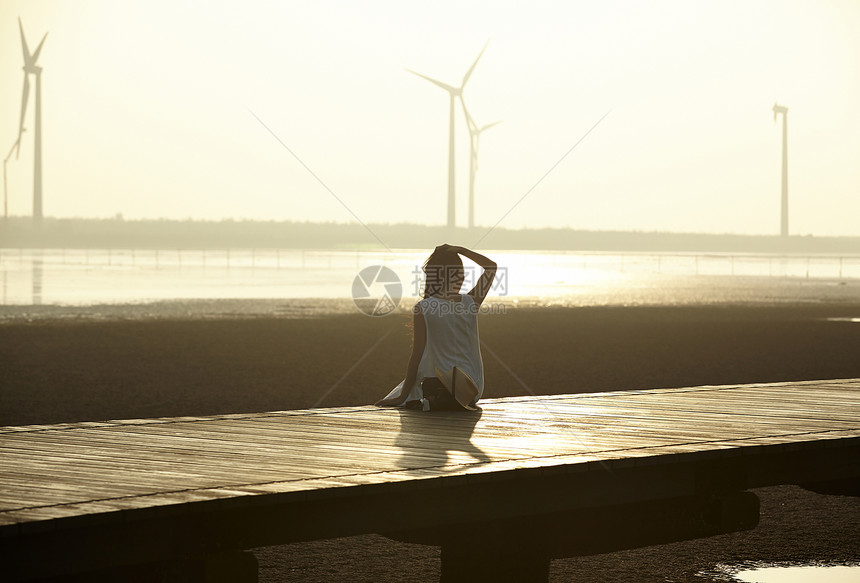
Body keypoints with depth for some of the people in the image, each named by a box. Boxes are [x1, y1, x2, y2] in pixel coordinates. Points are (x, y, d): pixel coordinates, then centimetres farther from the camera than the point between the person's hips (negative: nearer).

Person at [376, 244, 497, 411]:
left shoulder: (423, 308, -12)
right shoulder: (471, 303, -4)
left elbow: (417, 355, -11)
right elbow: (491, 267, 13)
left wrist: (402, 396, -5)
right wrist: (459, 250, 9)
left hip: (435, 384, -5)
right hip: (472, 388, 5)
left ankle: (433, 402, -7)